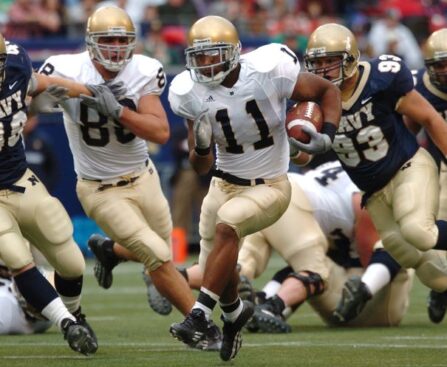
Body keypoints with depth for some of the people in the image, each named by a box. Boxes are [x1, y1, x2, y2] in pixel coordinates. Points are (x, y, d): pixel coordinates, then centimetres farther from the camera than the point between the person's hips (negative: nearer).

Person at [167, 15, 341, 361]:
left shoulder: (268, 71, -21)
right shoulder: (191, 93, -9)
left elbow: (328, 91, -5)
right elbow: (201, 167, -2)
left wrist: (327, 135, -21)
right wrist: (201, 147, -25)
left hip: (269, 187, -4)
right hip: (224, 185, 5)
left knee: (226, 225, -32)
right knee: (216, 269, 8)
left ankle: (200, 314, -28)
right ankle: (235, 311, 43)